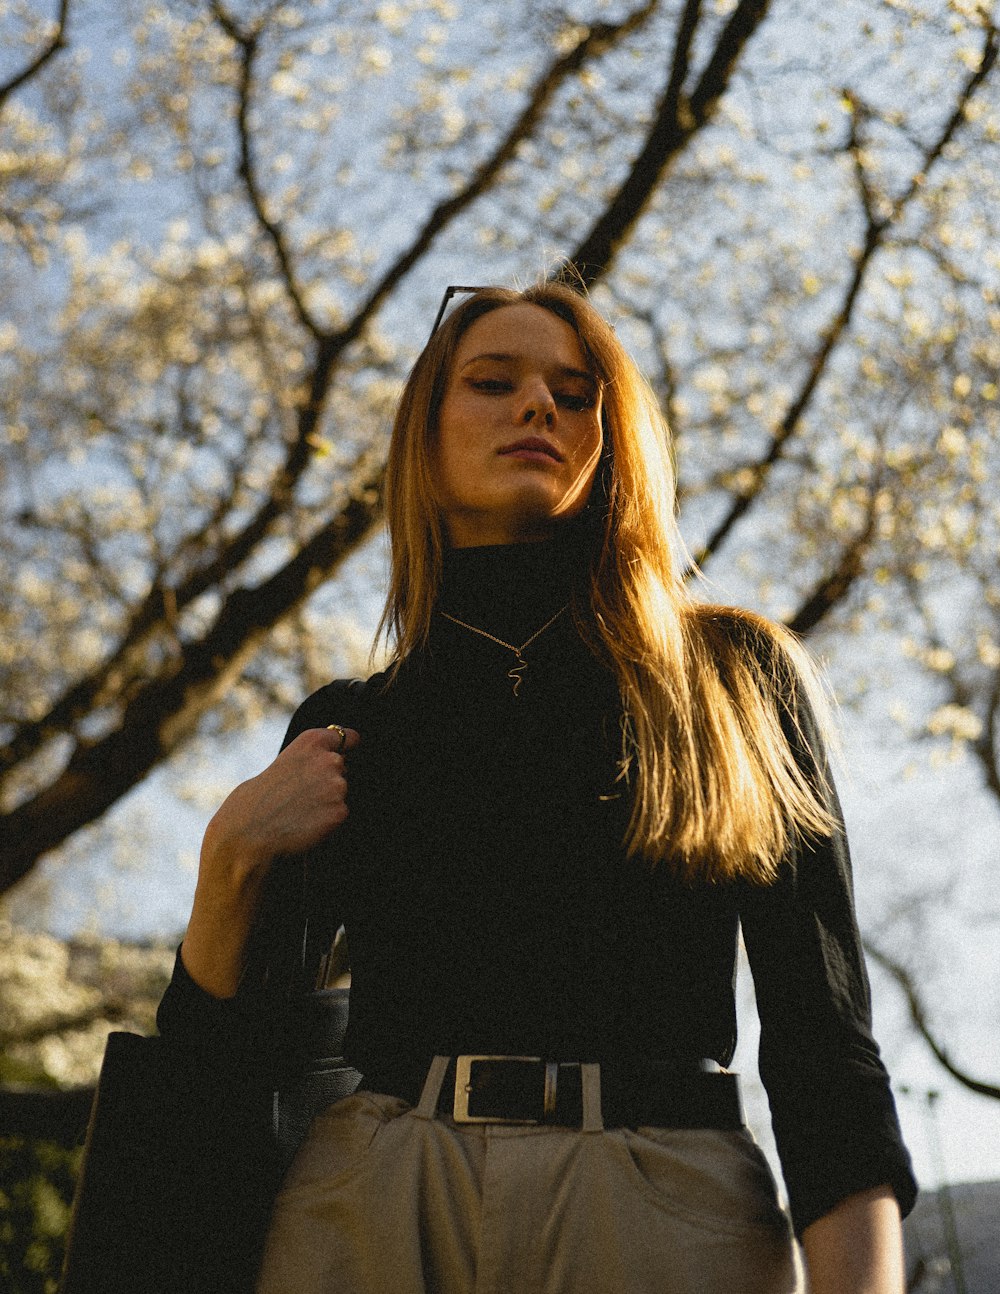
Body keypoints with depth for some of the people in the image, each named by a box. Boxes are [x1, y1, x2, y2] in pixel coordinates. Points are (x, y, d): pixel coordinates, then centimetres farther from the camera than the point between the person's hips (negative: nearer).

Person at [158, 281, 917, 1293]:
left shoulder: (738, 678, 9)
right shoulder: (345, 729, 14)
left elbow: (825, 1026, -1)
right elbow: (213, 1058, 14)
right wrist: (232, 856, -3)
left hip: (668, 1210, -1)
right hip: (369, 1209, 2)